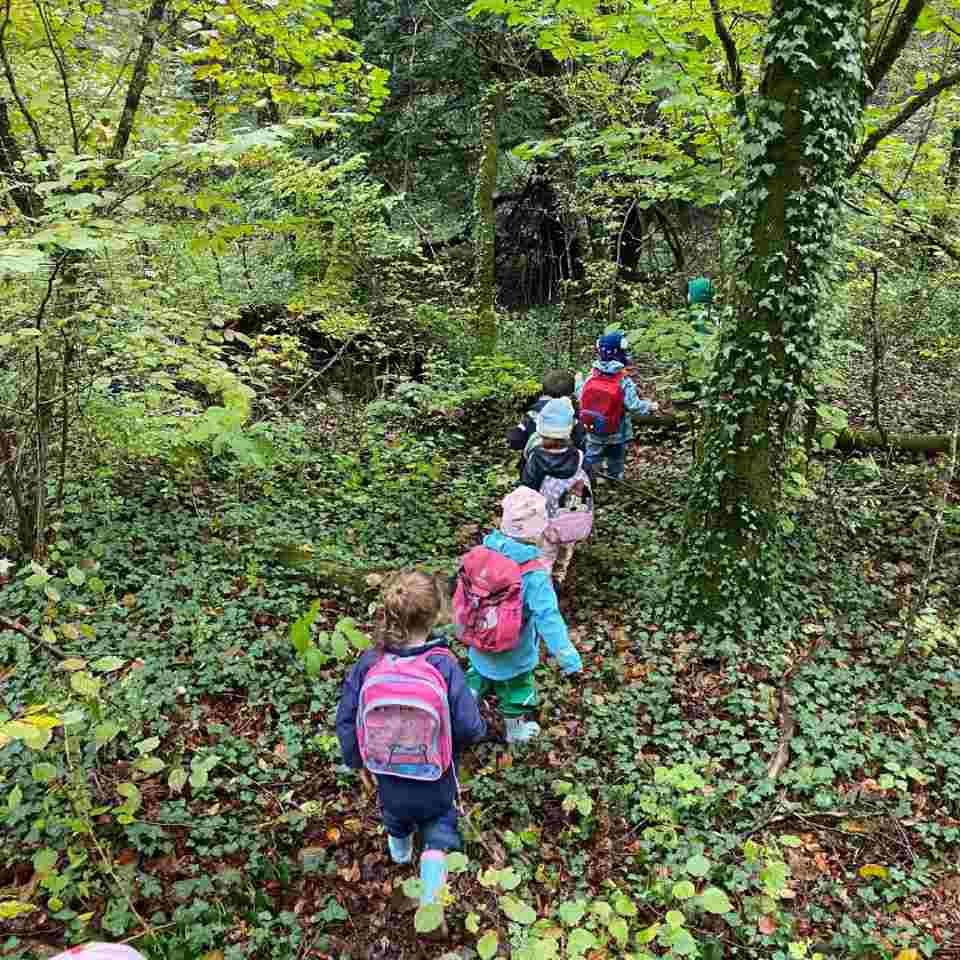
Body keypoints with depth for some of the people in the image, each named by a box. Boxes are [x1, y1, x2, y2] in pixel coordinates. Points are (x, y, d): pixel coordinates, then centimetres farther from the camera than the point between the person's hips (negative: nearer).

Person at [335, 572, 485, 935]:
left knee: (394, 801, 36)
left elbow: (346, 719, -12)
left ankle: (399, 844, 62)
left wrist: (354, 758, 7)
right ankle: (436, 850, 11)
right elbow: (470, 728, -25)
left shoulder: (369, 663, -24)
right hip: (435, 776, -3)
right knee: (439, 810, 31)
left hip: (386, 770, 3)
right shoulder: (444, 667, -31)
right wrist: (477, 727, 0)